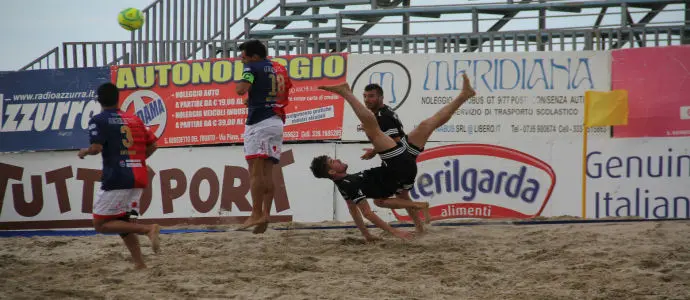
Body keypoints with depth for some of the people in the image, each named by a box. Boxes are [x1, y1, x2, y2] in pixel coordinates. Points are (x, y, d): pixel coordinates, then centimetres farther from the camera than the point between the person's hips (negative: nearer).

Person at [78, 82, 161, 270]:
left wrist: (84, 152, 5)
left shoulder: (98, 121, -4)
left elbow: (96, 148, -16)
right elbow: (152, 145, 14)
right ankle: (139, 263, 6)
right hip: (139, 178, 7)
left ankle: (148, 229, -18)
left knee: (101, 224, 0)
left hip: (117, 178, -7)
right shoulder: (134, 119, 15)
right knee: (121, 221, 20)